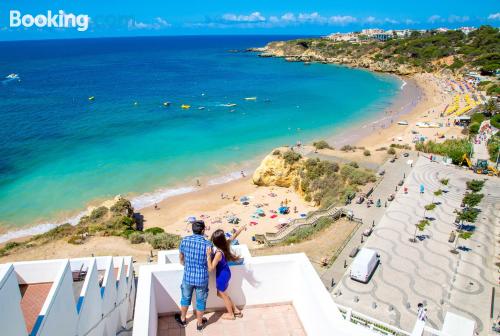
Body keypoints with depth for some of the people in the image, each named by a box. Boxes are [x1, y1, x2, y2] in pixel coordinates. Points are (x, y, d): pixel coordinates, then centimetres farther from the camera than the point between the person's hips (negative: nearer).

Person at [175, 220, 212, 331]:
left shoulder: (185, 240, -12)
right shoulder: (207, 244, -19)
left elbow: (181, 257, 6)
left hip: (188, 276, 2)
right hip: (202, 278, -2)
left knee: (185, 298, 25)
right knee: (201, 301, 18)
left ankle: (182, 319, 45)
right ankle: (199, 323, 36)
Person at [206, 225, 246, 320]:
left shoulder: (218, 253, -34)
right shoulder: (226, 244, -15)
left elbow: (211, 268, -32)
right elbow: (234, 236, 0)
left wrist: (208, 255, -39)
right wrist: (242, 228, 13)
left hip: (222, 275, -8)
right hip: (226, 272, 8)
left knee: (223, 295, 18)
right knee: (220, 293, 26)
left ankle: (231, 314, 39)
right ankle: (236, 310, 36)